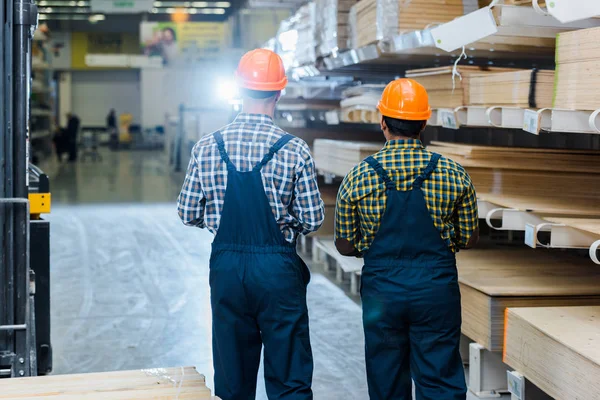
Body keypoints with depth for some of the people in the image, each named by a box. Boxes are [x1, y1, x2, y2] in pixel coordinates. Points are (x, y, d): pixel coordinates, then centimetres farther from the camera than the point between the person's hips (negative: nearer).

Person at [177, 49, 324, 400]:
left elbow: (188, 214, 3)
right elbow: (313, 220, -5)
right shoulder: (295, 150, -10)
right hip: (278, 268, -3)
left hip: (226, 266, 3)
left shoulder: (206, 147, -3)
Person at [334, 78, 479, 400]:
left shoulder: (358, 177, -5)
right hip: (437, 289, 0)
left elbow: (344, 245, 3)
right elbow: (469, 239, 4)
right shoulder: (453, 175, -4)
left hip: (381, 292, 1)